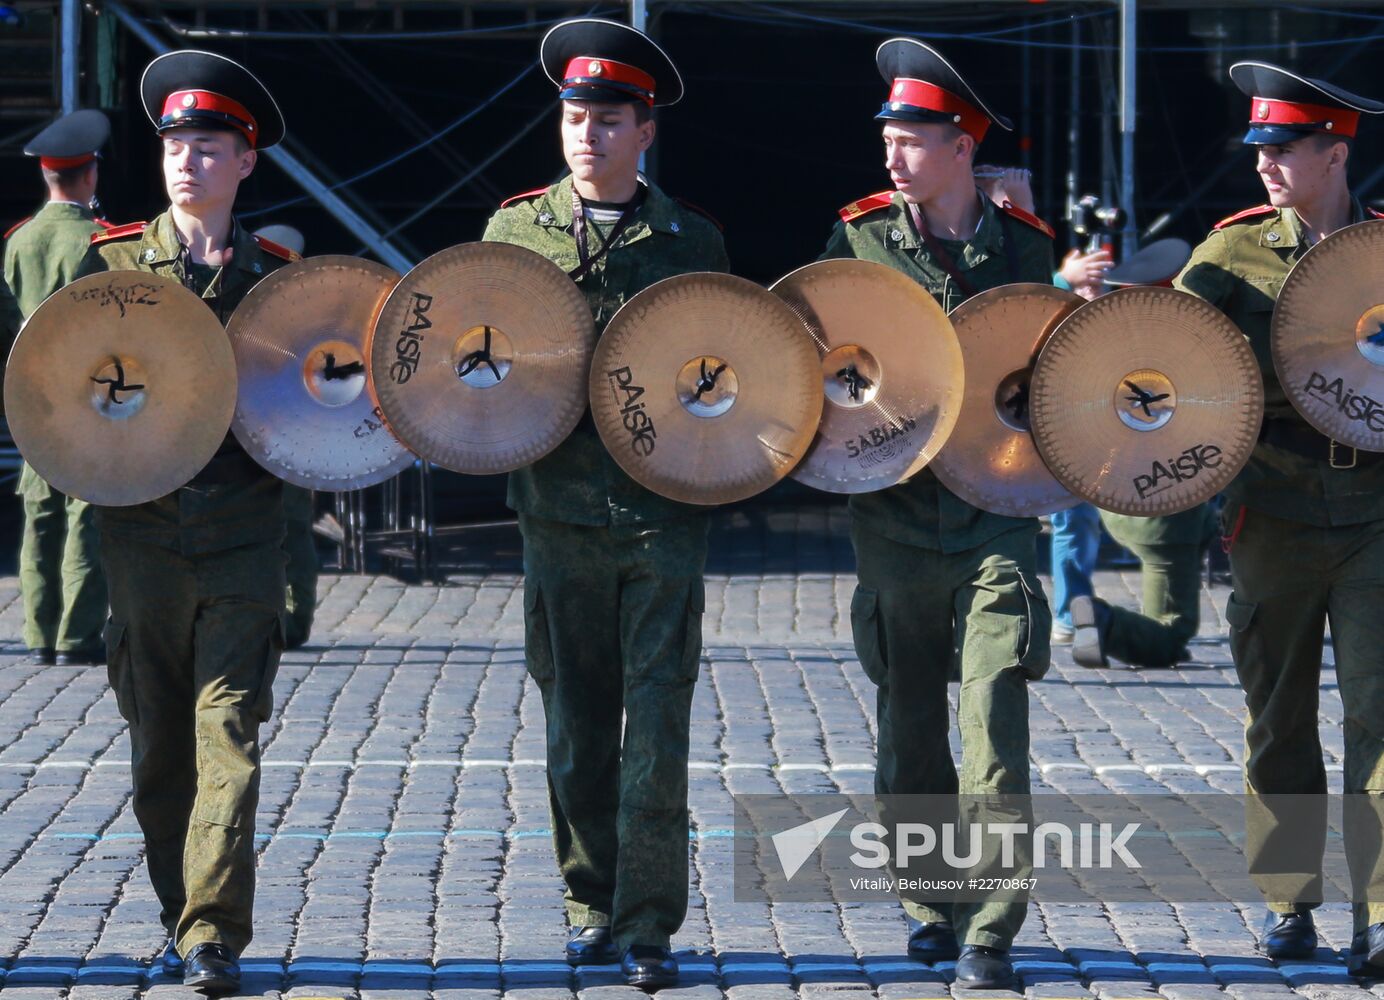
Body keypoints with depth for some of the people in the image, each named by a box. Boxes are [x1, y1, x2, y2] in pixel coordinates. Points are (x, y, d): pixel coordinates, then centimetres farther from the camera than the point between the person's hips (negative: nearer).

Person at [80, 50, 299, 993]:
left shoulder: (276, 274, 7)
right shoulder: (112, 263, 6)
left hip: (243, 533, -1)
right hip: (144, 528, 1)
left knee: (228, 729, -9)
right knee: (159, 738, 7)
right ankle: (180, 917, 19)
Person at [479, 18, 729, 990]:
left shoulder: (694, 240, 7)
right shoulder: (515, 229, 8)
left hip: (664, 513, -1)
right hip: (561, 509, 1)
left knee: (656, 726, -5)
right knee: (577, 724, 7)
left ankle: (648, 925, -2)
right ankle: (594, 904, 20)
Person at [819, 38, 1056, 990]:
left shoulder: (1023, 247, 3)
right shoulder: (859, 237, 2)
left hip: (995, 512, -1)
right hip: (895, 512, 1)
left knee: (994, 731, -9)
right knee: (909, 733, 8)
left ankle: (989, 936, -7)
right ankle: (934, 907, 23)